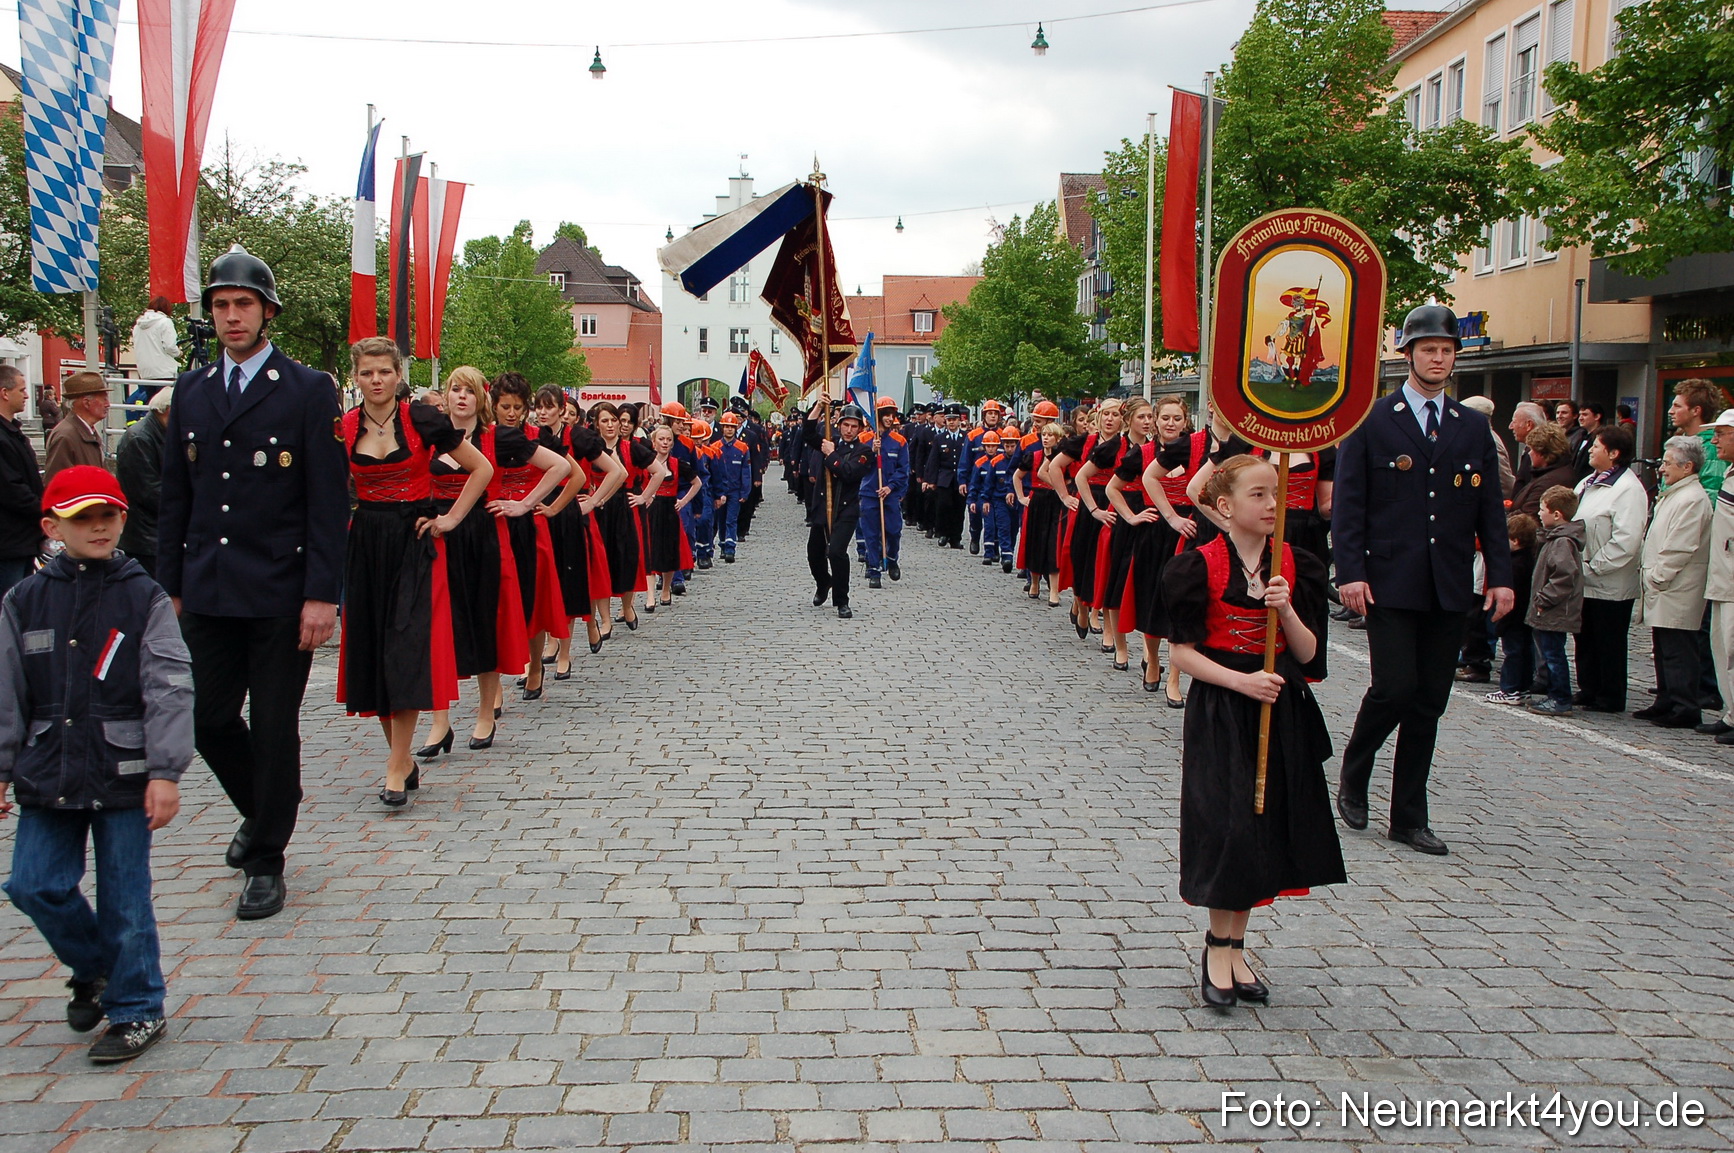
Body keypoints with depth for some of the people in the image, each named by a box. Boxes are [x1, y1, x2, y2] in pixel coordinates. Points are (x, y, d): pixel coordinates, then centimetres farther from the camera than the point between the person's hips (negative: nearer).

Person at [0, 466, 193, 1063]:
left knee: (123, 897, 3)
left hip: (124, 774, -3)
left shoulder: (144, 598, -5)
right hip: (48, 774, 4)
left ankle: (137, 1009, 19)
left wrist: (165, 772, -15)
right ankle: (94, 968, 32)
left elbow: (169, 689, -9)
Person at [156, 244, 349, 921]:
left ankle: (267, 861, 17)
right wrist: (170, 585, 8)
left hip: (280, 593, -4)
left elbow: (329, 501, -7)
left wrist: (321, 594, -13)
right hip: (208, 593, 5)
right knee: (209, 719, 8)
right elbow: (174, 498, 13)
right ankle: (260, 812, 36)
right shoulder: (190, 392, 11)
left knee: (274, 729, 3)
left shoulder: (309, 391, -3)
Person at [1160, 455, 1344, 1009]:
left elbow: (1307, 655, 2)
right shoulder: (1199, 566, -9)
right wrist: (1241, 680, -20)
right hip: (1219, 712, -4)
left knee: (1265, 827, 8)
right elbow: (1182, 652, -9)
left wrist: (1286, 610, -16)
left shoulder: (1296, 566, 3)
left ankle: (1233, 947, 22)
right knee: (1228, 827, -5)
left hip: (1281, 712, 5)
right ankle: (1220, 948, 12)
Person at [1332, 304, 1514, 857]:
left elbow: (1490, 508, 12)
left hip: (1449, 587, 4)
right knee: (1394, 688, -11)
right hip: (1390, 583, -4)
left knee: (1429, 701, 6)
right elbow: (1348, 502, -4)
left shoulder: (1474, 427, 12)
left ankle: (1409, 816, 16)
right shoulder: (1371, 419, 1)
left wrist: (1499, 575, 3)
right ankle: (1353, 777, 17)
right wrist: (1350, 571, -12)